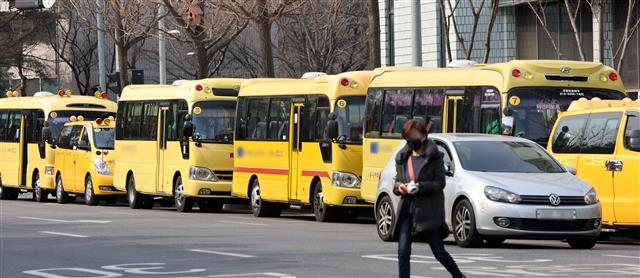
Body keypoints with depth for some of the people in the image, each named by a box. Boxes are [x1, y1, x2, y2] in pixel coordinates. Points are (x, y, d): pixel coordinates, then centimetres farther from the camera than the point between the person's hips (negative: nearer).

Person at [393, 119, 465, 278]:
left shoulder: (434, 157, -4)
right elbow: (397, 181, 15)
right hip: (407, 210, 4)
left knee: (439, 251, 4)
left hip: (429, 210, -4)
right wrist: (399, 187, -9)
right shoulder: (403, 158, 12)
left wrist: (420, 187, -24)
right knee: (403, 251, -5)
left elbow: (439, 184, -9)